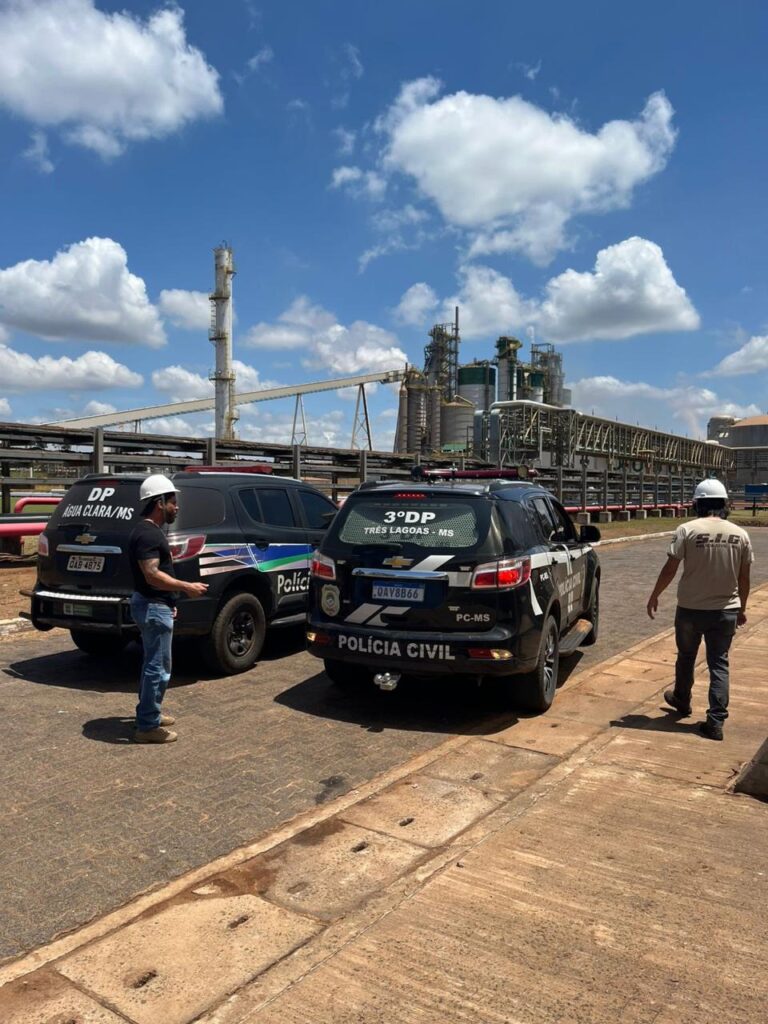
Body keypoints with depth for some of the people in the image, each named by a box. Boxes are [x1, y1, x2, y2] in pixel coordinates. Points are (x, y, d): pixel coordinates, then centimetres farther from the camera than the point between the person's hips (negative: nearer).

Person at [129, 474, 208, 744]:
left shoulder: (151, 531, 13)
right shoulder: (147, 534, -20)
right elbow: (152, 575, -27)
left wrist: (170, 600, 21)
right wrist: (187, 587, -22)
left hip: (154, 605, 11)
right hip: (153, 608, -11)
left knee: (152, 664, 20)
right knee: (158, 667, -4)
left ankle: (148, 714, 32)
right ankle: (148, 726, 5)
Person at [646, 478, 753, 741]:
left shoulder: (687, 530, -12)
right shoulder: (740, 534, -2)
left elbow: (669, 570, -11)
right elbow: (744, 578, 4)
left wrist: (654, 596, 3)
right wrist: (742, 608, 17)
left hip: (690, 609, -2)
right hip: (726, 610, 2)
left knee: (686, 657, 19)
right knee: (719, 664, 8)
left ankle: (682, 701, 40)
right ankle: (716, 721, 3)